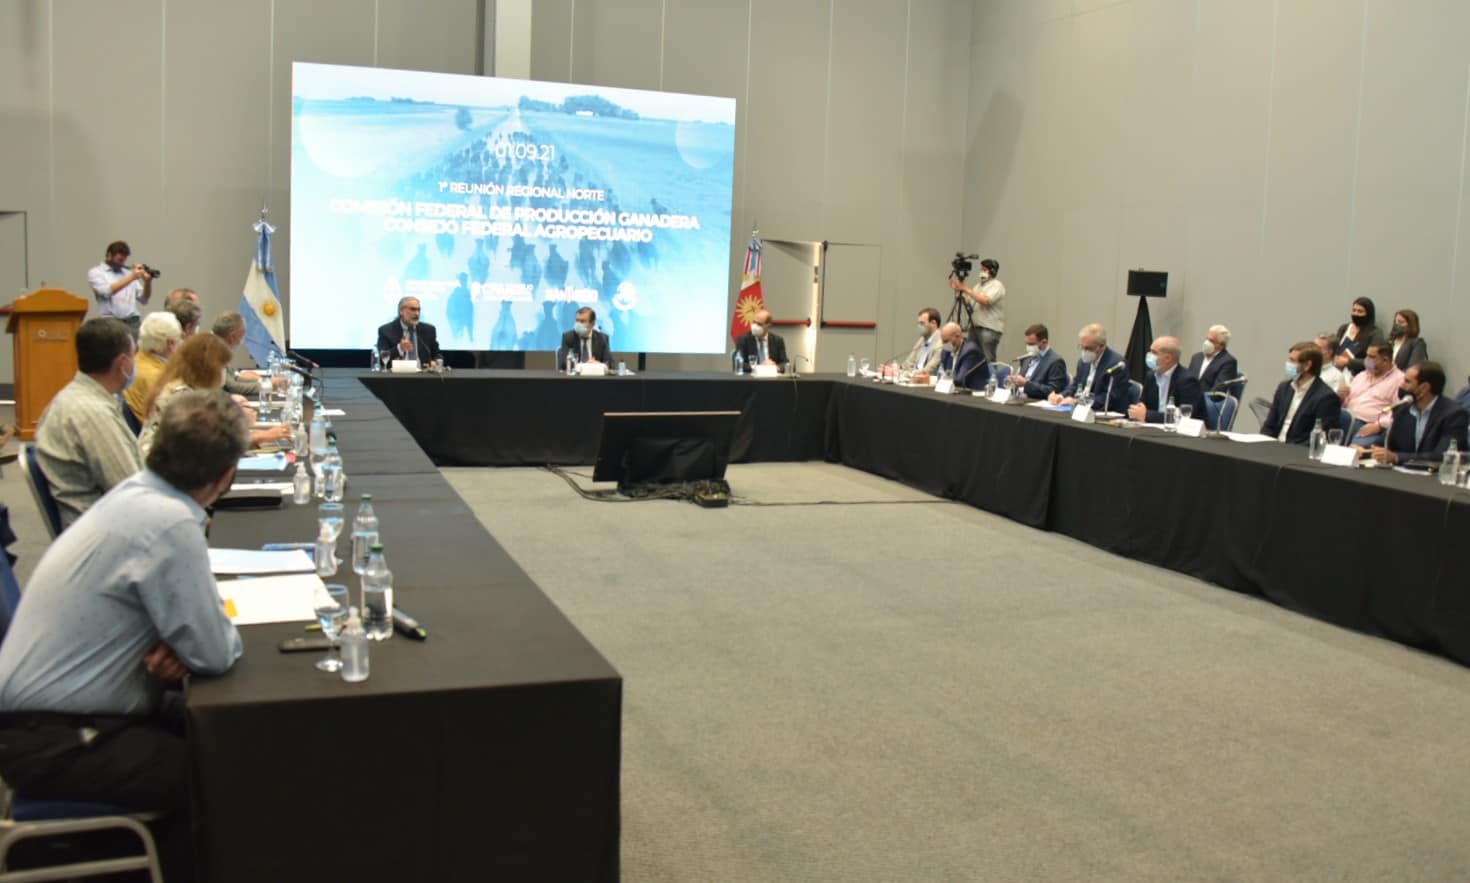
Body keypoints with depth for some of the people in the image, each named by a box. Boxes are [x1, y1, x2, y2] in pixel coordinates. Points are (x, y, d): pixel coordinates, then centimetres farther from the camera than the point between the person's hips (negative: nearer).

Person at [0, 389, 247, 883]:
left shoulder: (138, 493, 1)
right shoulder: (169, 524, -27)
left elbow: (183, 611, 12)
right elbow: (218, 653, -24)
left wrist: (178, 645, -8)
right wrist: (187, 648, -2)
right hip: (50, 743, -9)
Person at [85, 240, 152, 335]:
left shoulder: (128, 272, 17)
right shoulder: (95, 272, 6)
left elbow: (143, 299, 12)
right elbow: (106, 291, -15)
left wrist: (148, 281, -6)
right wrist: (131, 278, -18)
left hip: (133, 322, 4)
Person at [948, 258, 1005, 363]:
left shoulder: (997, 285, -3)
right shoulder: (979, 286, 21)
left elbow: (985, 300, -18)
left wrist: (966, 288, -14)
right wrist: (959, 290, 4)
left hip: (990, 328, -7)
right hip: (975, 327, 7)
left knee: (988, 359, -11)